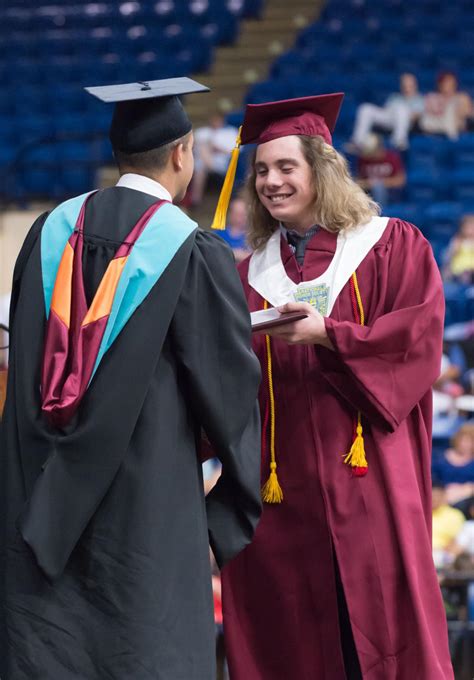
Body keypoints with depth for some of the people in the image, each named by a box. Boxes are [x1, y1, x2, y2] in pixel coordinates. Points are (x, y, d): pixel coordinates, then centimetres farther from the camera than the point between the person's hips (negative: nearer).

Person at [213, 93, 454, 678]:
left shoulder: (391, 246, 5)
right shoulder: (253, 273, 16)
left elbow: (420, 335, -8)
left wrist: (326, 334, -16)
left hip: (368, 475, -4)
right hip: (281, 485, 4)